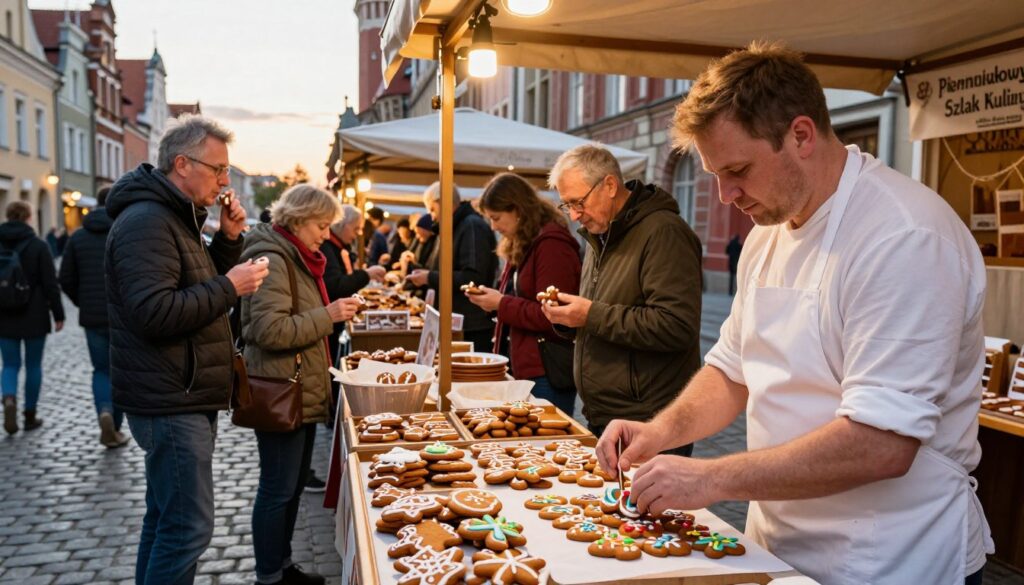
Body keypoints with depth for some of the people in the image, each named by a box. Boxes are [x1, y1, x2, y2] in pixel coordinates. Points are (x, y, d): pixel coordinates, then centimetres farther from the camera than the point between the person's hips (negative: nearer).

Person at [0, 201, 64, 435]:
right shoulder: (38, 245, -8)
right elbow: (51, 284, -9)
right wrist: (58, 314, -2)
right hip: (34, 317, -2)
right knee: (33, 365, 9)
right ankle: (30, 416, 15)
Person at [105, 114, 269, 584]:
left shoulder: (174, 217, 15)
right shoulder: (146, 221, -17)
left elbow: (198, 288, 21)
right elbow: (155, 313, -27)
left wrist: (228, 241, 6)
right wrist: (229, 287, -20)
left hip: (179, 399, 10)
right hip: (170, 401, -10)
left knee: (165, 518, 19)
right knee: (188, 527, -6)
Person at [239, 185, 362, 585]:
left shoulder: (297, 258, 15)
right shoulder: (272, 259, -16)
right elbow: (270, 330, -25)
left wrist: (333, 312, 12)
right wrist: (327, 316, -21)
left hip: (302, 392, 10)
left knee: (293, 486, 17)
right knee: (278, 490, 1)